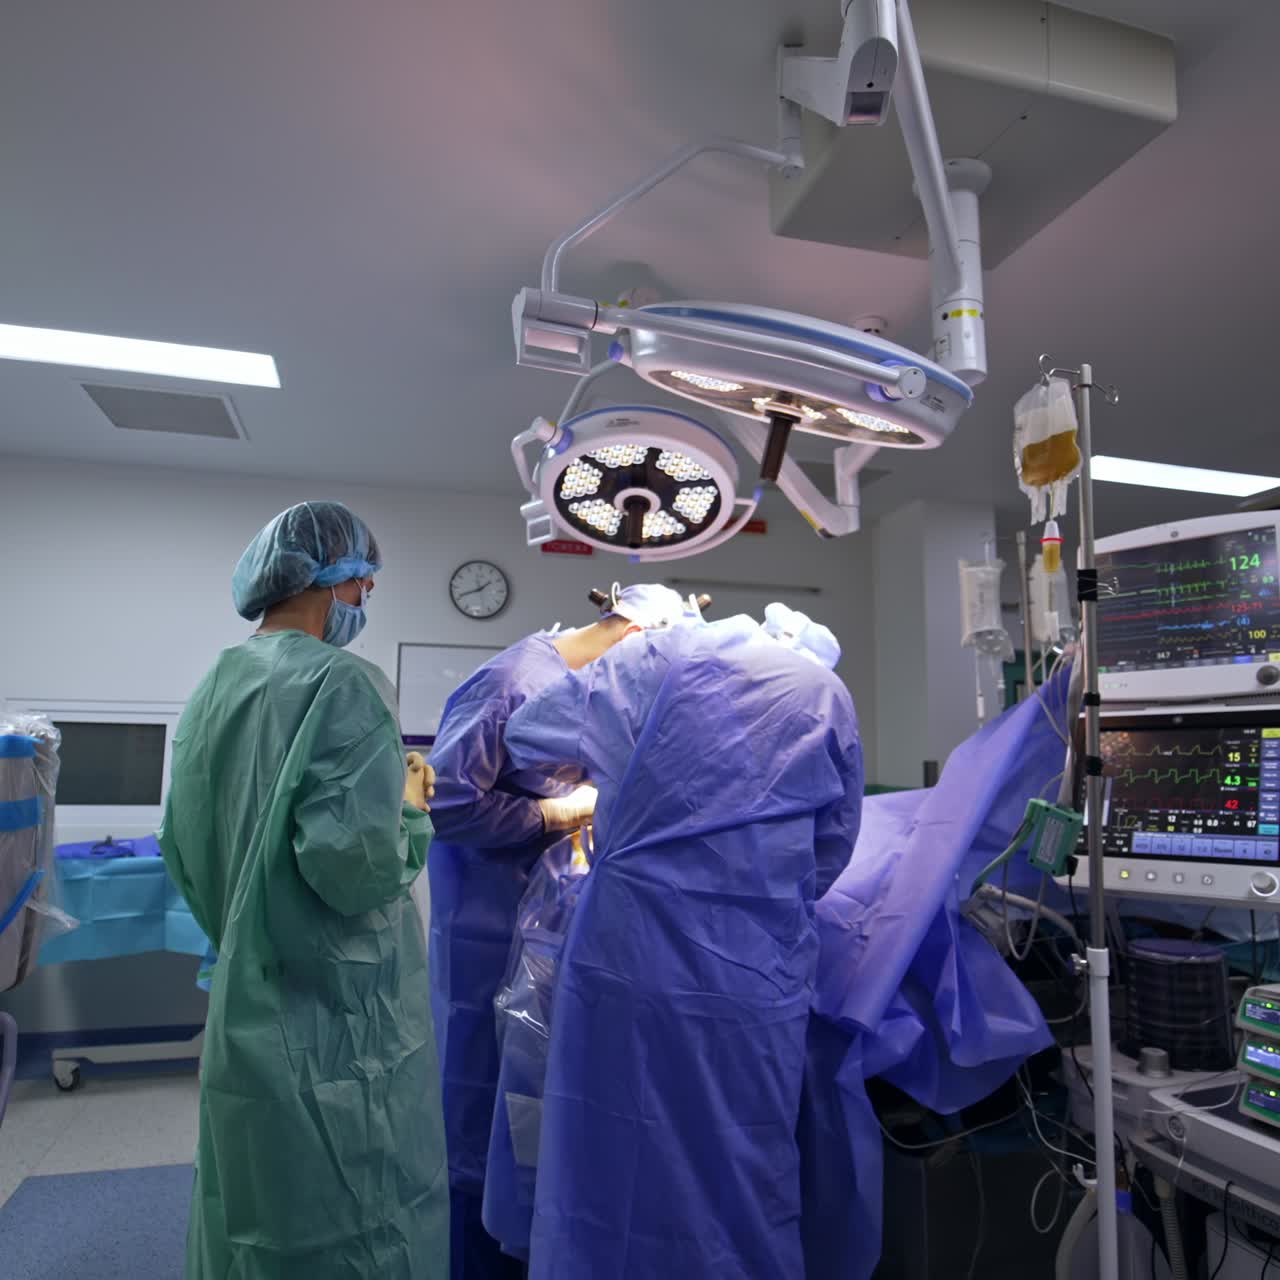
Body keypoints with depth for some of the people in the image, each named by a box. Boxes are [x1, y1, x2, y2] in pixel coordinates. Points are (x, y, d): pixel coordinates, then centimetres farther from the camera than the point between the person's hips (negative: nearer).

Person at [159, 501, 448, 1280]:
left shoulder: (214, 686, 6)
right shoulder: (343, 682, -20)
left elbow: (182, 846, 12)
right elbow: (353, 860, -27)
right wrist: (411, 807, -8)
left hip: (245, 1001, 8)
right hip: (337, 1009, -8)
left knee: (256, 1211, 24)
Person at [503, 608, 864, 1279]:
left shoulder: (660, 659, 4)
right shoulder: (830, 695, 9)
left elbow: (526, 732, 12)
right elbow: (831, 852, 14)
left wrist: (591, 758, 30)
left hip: (630, 953, -1)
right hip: (756, 972, 2)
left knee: (612, 1153, 14)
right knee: (741, 1170, 17)